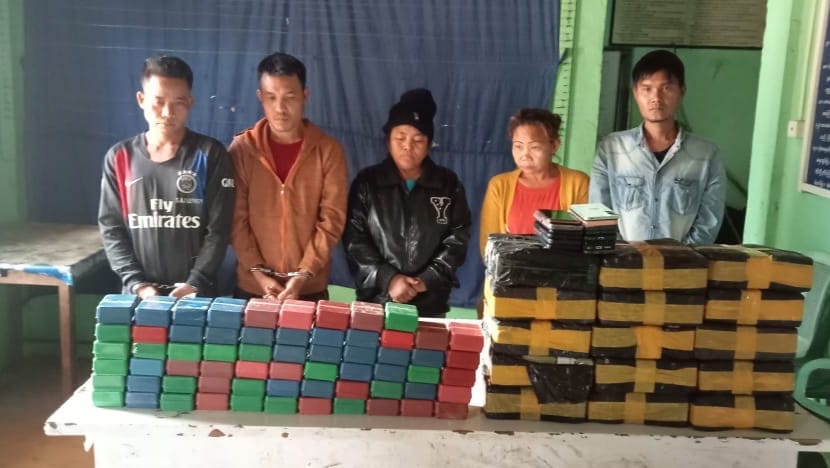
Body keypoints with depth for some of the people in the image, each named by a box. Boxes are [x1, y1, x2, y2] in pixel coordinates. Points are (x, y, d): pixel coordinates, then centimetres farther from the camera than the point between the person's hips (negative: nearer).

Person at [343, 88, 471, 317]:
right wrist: (387, 279, -15)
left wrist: (426, 281, -12)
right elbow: (354, 240, -4)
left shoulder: (449, 185, 4)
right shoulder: (367, 182, 2)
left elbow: (457, 240, 0)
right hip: (376, 301, 0)